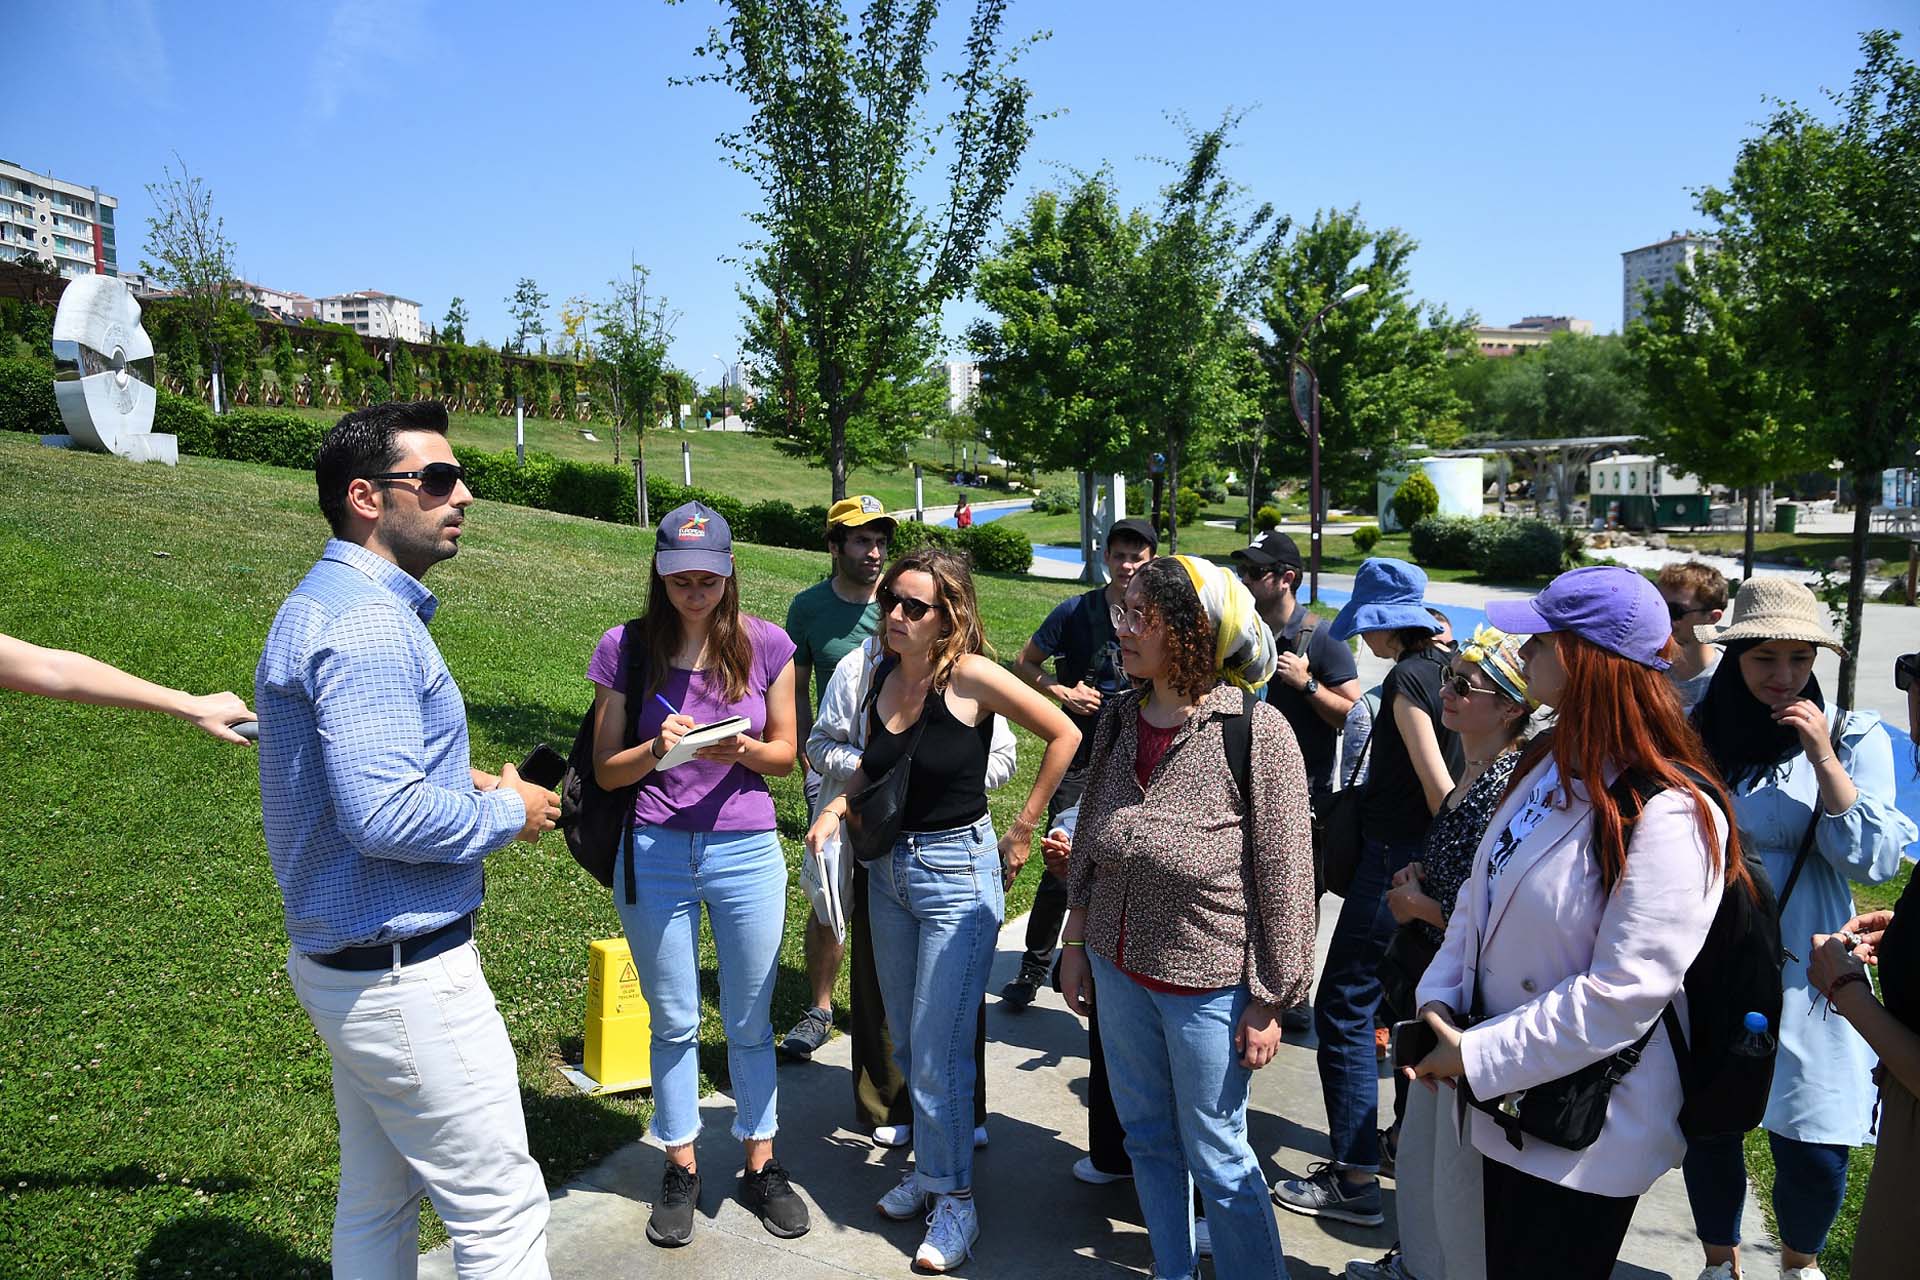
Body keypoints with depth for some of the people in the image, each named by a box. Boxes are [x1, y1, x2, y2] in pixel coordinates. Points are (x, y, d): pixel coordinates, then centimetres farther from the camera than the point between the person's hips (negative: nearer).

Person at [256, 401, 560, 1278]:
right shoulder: (368, 621, -21)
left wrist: (465, 787, 8)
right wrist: (507, 812, -13)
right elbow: (386, 818, -29)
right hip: (405, 974, -11)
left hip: (343, 962, 11)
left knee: (375, 1204, 21)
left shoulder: (324, 606, 13)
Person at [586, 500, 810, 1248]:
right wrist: (657, 749, -20)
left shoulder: (765, 646, -2)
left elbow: (785, 755, 5)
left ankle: (761, 1167, 32)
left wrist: (744, 749, -17)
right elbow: (606, 770, 0)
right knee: (673, 1023, 14)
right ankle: (681, 1171, 33)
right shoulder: (626, 648, -4)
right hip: (655, 855, 0)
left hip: (746, 854, 0)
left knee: (750, 1023, 13)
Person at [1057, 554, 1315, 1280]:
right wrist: (1077, 943, 13)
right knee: (1147, 1138, 19)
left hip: (1208, 981, -6)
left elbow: (1285, 874, -12)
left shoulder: (1257, 731, -16)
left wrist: (1269, 1002, -9)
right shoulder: (1121, 719, 1)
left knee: (1216, 1155, 8)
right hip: (1119, 968, 6)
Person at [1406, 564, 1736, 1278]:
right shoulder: (1551, 763, 3)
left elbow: (1619, 999, -26)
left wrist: (1477, 1057, -20)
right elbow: (1482, 890, 9)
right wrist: (1439, 999, -3)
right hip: (1506, 1101, 8)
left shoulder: (1672, 815, -24)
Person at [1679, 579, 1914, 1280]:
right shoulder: (1696, 732, -2)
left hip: (1803, 977, -1)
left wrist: (1823, 757, -17)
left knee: (1815, 1151, 5)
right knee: (1708, 1133, 12)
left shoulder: (1853, 738, -3)